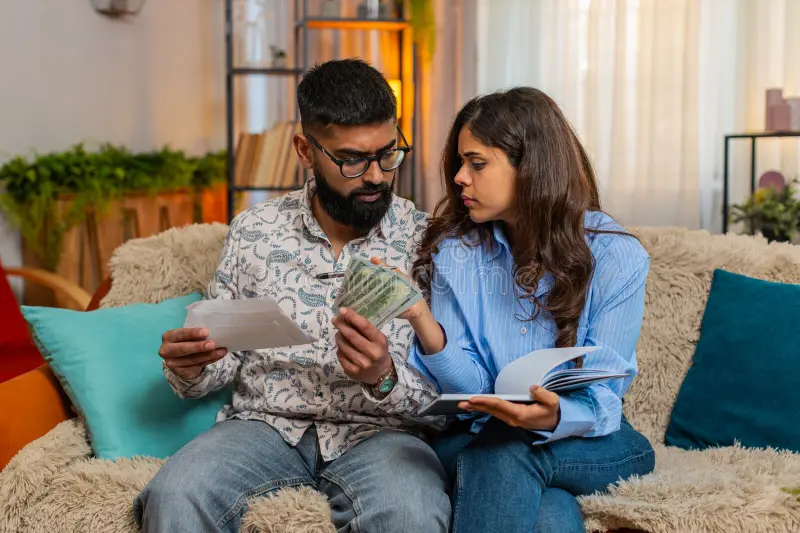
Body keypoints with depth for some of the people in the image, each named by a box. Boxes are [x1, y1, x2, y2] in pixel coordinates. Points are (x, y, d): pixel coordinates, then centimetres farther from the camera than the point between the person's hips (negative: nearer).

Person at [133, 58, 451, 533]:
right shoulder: (254, 230, 8)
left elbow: (441, 398, -3)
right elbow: (221, 362, 14)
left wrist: (384, 377, -25)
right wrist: (189, 367, -11)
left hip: (379, 430, -1)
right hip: (266, 423, 2)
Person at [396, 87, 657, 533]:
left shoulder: (617, 258, -9)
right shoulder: (454, 252, -3)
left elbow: (601, 399, -14)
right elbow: (470, 389, -10)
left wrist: (554, 418, -38)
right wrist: (422, 319, -29)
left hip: (586, 441, 0)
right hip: (475, 442, 1)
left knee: (506, 450, -34)